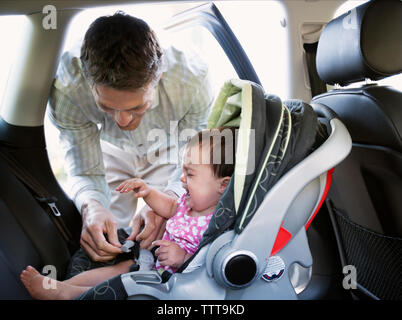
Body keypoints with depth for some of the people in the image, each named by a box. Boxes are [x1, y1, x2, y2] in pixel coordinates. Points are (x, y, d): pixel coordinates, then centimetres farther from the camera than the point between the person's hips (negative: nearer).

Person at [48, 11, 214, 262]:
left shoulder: (193, 80, -39)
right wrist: (91, 207, -47)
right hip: (112, 151, 1)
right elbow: (85, 172, -24)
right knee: (105, 242, 0)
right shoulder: (65, 89, -37)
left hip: (168, 149, 0)